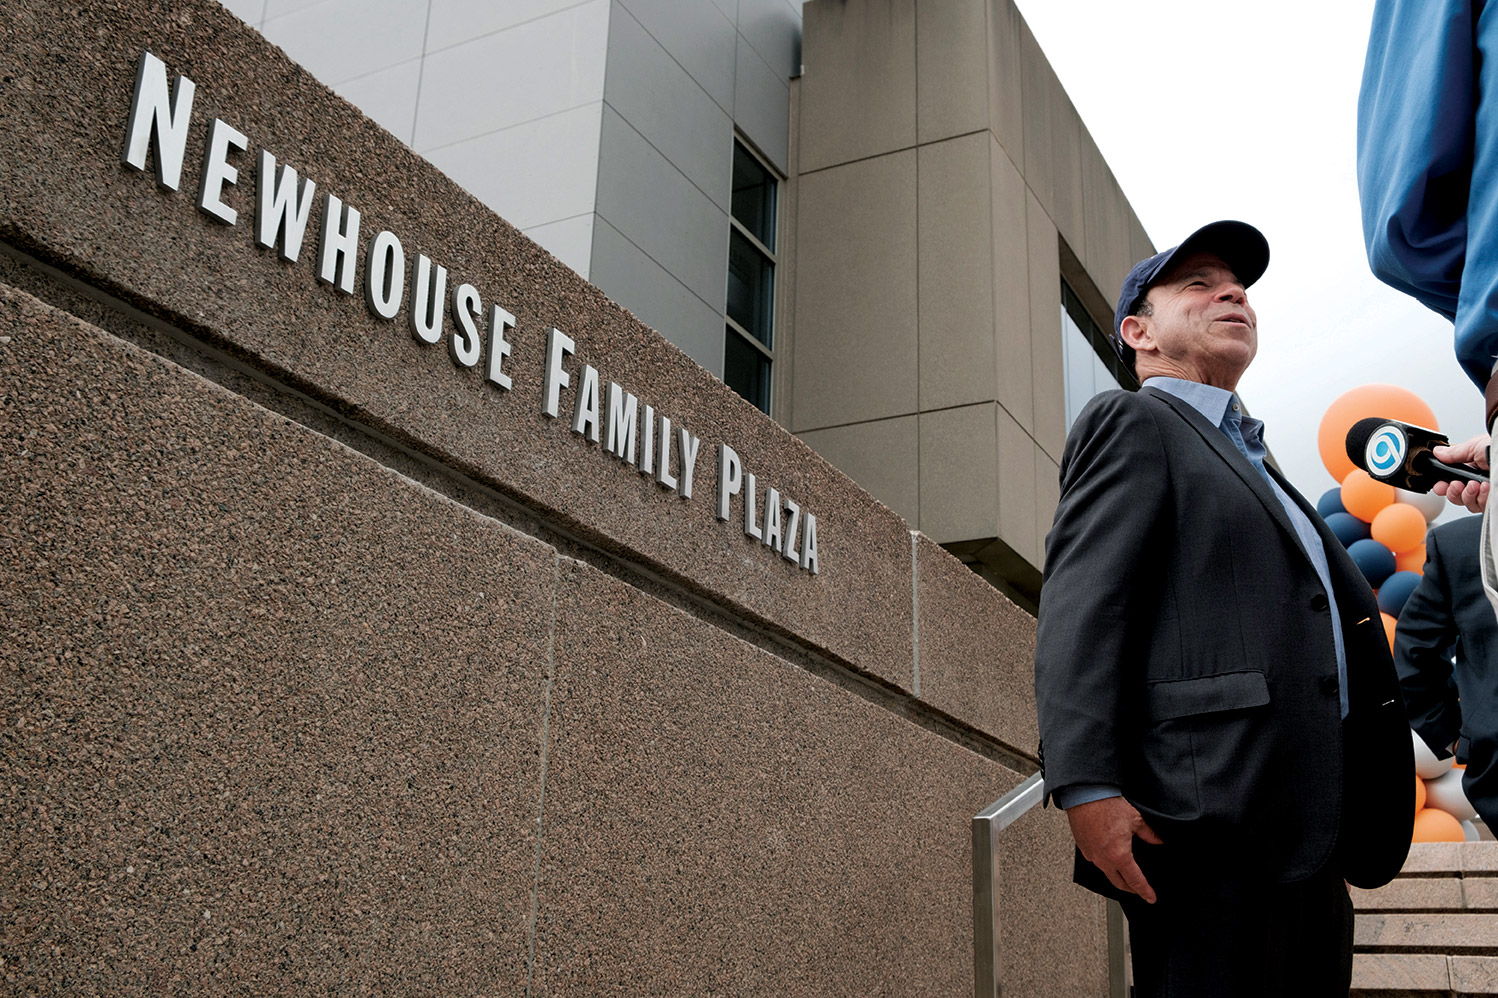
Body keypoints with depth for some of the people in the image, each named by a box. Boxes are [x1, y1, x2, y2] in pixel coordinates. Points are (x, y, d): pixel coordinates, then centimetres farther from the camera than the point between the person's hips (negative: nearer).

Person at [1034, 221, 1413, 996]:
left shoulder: (1248, 458, 29)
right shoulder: (1130, 424, 1)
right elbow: (1079, 610, -12)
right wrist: (1087, 785, -24)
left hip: (1303, 838, 9)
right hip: (1212, 826, -9)